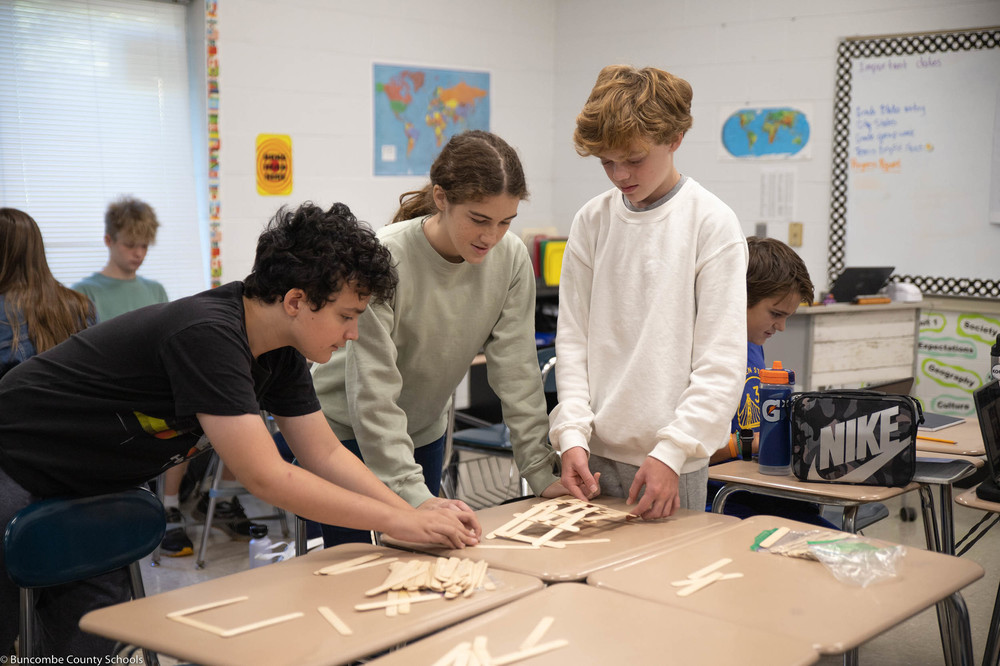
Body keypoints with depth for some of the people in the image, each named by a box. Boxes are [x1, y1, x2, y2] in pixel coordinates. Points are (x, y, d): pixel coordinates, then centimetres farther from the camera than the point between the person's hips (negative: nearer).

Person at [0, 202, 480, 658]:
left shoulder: (282, 351, -6)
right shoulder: (207, 334, -34)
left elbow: (325, 454, -1)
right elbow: (266, 478, -35)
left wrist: (417, 515, -13)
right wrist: (400, 522, -30)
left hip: (86, 490, 8)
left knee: (96, 643, 9)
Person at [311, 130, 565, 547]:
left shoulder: (511, 258, -14)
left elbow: (516, 370, -9)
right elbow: (373, 391, -28)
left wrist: (541, 472, -12)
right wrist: (413, 493, -35)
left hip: (425, 431, 5)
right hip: (347, 430, -4)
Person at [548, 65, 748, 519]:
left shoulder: (712, 223, -6)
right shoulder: (591, 221, 5)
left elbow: (722, 362, -9)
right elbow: (573, 340, 7)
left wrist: (671, 451, -16)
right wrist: (572, 434, -5)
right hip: (595, 453, 3)